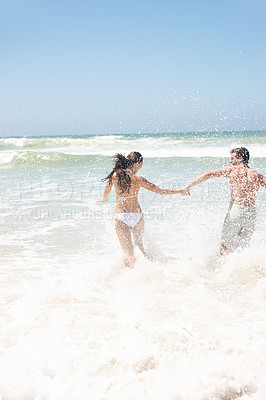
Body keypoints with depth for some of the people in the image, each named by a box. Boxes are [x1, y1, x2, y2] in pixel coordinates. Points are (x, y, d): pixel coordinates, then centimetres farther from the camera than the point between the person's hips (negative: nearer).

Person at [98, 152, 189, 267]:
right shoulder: (138, 180, -9)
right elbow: (160, 191, -5)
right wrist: (180, 191, 6)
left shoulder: (115, 175, -6)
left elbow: (106, 191, 10)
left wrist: (104, 199, 33)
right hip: (137, 215, 0)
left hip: (120, 216, 0)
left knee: (128, 252, 4)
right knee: (139, 245, 26)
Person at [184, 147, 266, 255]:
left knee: (224, 246, 7)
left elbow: (208, 175, 0)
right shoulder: (257, 175, 12)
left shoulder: (232, 170, 4)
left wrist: (189, 186, 2)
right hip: (251, 213, 4)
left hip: (236, 210, -4)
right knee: (240, 247, 16)